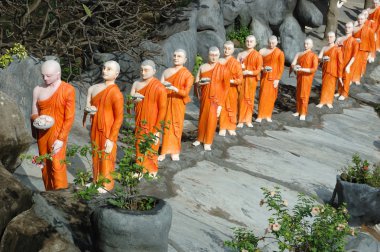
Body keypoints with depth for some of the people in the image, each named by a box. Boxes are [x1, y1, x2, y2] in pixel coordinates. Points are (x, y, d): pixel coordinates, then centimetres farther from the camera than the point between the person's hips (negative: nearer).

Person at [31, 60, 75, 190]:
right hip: (42, 133, 4)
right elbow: (34, 114, 10)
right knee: (45, 166, 6)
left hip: (58, 134, -4)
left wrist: (61, 139, -16)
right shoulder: (38, 90, 4)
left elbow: (69, 117, -10)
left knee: (57, 166, -12)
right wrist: (37, 119, -15)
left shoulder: (68, 90, -9)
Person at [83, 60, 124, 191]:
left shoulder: (116, 94, -18)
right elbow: (88, 106, 19)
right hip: (95, 129, 7)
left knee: (106, 157, 6)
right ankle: (96, 181, 31)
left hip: (107, 132, -7)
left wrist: (111, 139, -18)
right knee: (96, 156, 17)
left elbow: (119, 118, -17)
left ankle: (106, 185, 20)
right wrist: (88, 109, -6)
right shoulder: (94, 88, 4)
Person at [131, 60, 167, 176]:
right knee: (139, 147, 11)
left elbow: (162, 110, -13)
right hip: (139, 123, 5)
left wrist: (157, 131, -14)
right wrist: (134, 101, -11)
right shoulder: (137, 84, 2)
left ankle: (151, 171, 21)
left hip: (152, 124, -5)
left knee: (151, 148, 4)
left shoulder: (159, 88, -15)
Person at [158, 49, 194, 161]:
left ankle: (175, 151, 16)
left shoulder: (188, 75, -5)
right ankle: (165, 151, 7)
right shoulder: (166, 71, 6)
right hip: (166, 102, 2)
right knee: (166, 126, 1)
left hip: (178, 104, -2)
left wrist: (174, 89, -27)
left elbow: (186, 92, -12)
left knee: (177, 126, 5)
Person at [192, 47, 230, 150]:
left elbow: (225, 87, -4)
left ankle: (208, 142, 11)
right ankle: (200, 138, 29)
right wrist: (201, 82, -16)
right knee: (202, 118, 12)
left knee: (212, 120, -1)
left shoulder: (223, 69, -6)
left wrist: (221, 103, -7)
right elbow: (196, 82, 9)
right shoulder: (203, 67, 2)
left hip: (216, 98, -3)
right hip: (204, 97, 3)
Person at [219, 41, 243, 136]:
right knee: (222, 108, 4)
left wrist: (230, 81, -21)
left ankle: (231, 128, 20)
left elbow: (240, 79, -10)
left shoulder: (236, 63, -8)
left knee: (231, 108, 8)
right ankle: (223, 128, 12)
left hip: (231, 90, -2)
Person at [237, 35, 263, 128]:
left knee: (250, 99, 3)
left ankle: (248, 120, 10)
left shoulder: (257, 55, -1)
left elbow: (258, 70, -6)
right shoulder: (241, 54, 8)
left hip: (252, 80, -1)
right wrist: (240, 67, -12)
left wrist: (248, 72, -19)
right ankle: (241, 120, 0)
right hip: (242, 79, 2)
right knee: (241, 99, -3)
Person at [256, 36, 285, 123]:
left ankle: (268, 115, 14)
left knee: (271, 96, 5)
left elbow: (281, 67, -2)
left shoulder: (280, 53, -2)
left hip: (274, 77, 0)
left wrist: (278, 79, -7)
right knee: (263, 96, -5)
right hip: (264, 76, 0)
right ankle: (260, 116, -4)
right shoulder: (262, 51, 1)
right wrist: (263, 69, -16)